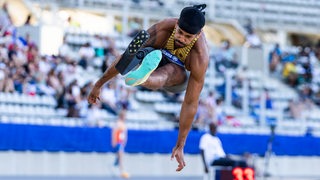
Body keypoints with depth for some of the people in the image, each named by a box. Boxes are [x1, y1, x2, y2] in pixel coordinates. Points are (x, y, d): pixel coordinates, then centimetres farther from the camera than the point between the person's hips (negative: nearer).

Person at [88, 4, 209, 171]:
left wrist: (180, 146, -30)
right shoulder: (165, 27, -32)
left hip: (179, 78, -3)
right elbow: (125, 54, -25)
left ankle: (139, 77, -78)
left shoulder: (201, 57, -37)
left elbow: (191, 103, -33)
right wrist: (99, 83, -22)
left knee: (171, 70, -44)